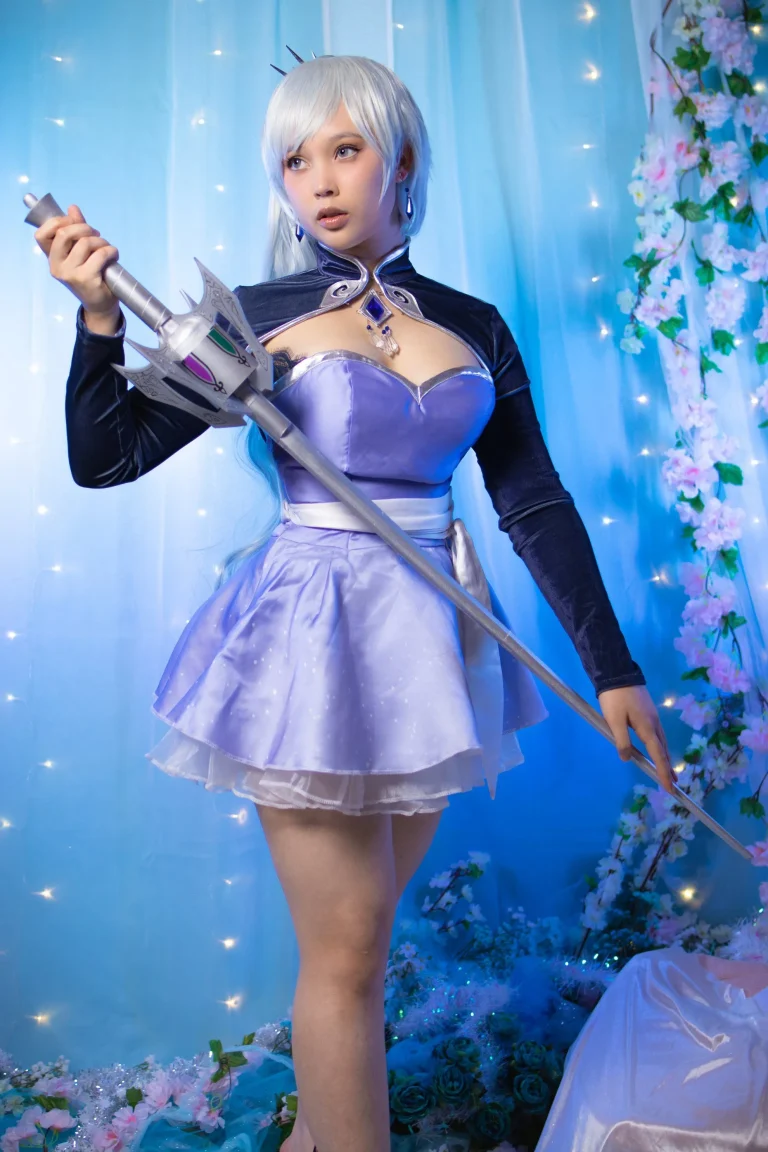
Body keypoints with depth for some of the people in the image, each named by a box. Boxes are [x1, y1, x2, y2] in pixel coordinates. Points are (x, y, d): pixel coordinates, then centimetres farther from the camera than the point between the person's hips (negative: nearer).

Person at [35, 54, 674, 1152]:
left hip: (432, 645, 4)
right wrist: (101, 316, -16)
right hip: (311, 641, -3)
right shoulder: (256, 315, -1)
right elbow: (103, 457, -2)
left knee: (361, 926, 18)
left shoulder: (475, 327, 7)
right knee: (346, 948, 4)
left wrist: (612, 667, 3)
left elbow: (537, 505, 5)